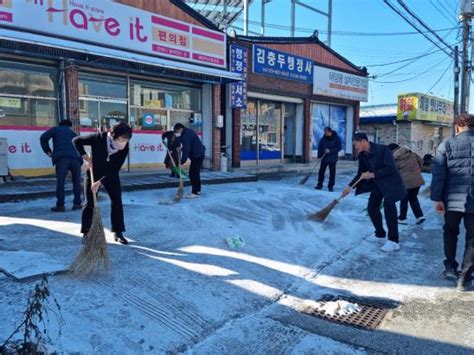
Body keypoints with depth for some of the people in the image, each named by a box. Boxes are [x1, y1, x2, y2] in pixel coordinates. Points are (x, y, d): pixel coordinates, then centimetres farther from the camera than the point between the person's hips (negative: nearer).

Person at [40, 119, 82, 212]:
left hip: (61, 157, -3)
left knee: (60, 181, -3)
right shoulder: (73, 133, 32)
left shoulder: (56, 129, 22)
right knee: (76, 181, 13)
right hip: (75, 158, 3)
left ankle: (60, 205, -6)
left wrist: (47, 150, 15)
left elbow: (43, 137, 8)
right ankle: (77, 203, 13)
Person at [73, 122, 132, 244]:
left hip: (111, 175, 2)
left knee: (117, 201, -5)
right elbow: (76, 140, -14)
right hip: (94, 173, -2)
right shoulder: (98, 138, -29)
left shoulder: (124, 148, -23)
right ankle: (86, 232, 14)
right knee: (90, 203, 0)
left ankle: (118, 232, 4)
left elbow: (115, 169, -21)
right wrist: (86, 157, -19)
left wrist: (100, 182, -26)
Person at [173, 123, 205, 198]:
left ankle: (195, 192, -9)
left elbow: (186, 149, -27)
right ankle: (198, 190, 26)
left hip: (196, 156, -11)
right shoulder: (188, 131, 14)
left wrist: (182, 161, -29)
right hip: (200, 154, 11)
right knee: (196, 172, 18)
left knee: (193, 173, -10)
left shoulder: (185, 135, -18)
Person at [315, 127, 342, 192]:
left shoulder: (336, 138, -8)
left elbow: (339, 147, -11)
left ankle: (331, 186, 13)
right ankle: (319, 185, 12)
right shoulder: (323, 138, -2)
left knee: (332, 173, 3)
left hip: (333, 159, -2)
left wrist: (330, 151, -21)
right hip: (324, 158, 2)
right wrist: (319, 156, -4)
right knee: (321, 172, 2)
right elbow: (319, 147, 5)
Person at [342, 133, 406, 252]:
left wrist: (373, 174, -29)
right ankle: (380, 235, 26)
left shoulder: (382, 150, -23)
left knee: (389, 207, -16)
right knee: (372, 207, 9)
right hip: (377, 184, 8)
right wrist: (350, 186, -1)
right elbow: (360, 174, 6)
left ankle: (393, 241, -8)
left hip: (390, 183, -8)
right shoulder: (362, 155, -2)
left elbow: (391, 168, -26)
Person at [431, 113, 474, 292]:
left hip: (453, 199, 0)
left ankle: (450, 267, 23)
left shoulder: (447, 145, 0)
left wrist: (437, 198, -2)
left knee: (450, 232, 22)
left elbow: (438, 174, -5)